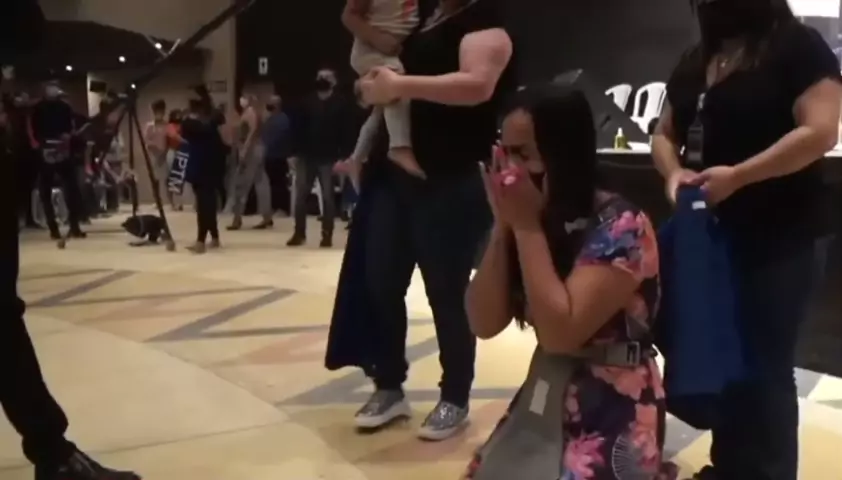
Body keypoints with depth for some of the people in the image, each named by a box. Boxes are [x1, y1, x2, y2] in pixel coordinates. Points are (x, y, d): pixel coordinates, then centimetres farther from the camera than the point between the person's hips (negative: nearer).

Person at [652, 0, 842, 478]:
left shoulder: (799, 46, -7)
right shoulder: (694, 61, 13)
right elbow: (665, 134, 17)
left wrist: (737, 176, -24)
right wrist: (674, 172, -5)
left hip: (777, 242, -7)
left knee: (765, 367, 1)